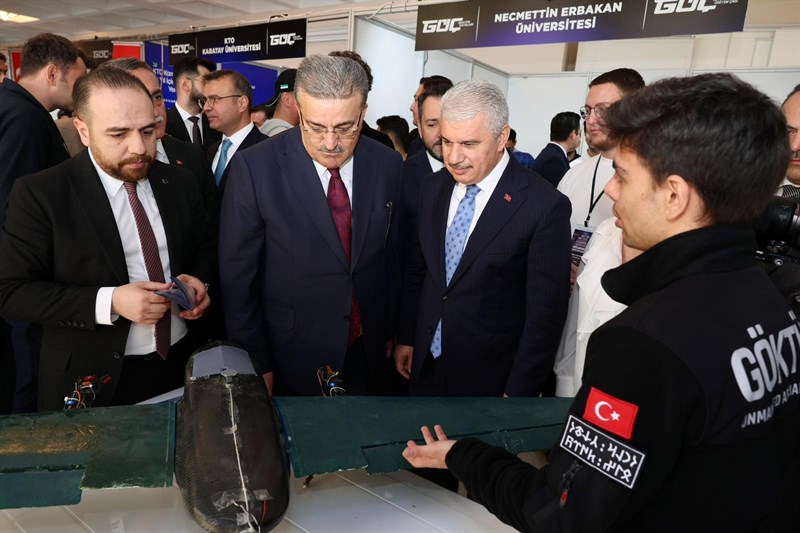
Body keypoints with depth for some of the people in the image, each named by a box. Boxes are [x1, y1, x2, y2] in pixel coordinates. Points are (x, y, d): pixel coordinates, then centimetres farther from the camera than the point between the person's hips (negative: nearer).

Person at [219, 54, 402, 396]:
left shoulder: (388, 165, -6)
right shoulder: (254, 168, -17)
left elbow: (394, 257, 4)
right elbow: (238, 275, -11)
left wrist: (391, 333, 10)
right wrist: (255, 365, -7)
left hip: (367, 355, 3)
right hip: (292, 358, -2)